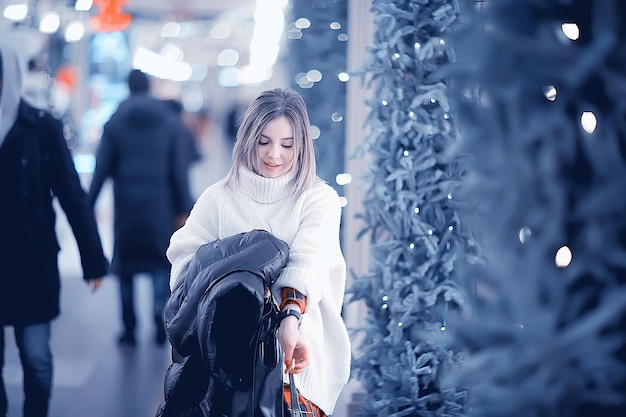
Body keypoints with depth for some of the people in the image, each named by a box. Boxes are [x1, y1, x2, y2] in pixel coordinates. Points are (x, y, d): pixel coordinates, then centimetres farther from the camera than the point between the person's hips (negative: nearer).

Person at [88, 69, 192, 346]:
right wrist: (182, 209, 5)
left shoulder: (115, 123, 0)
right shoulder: (169, 122, 2)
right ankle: (160, 307, -13)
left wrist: (89, 206, 1)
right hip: (160, 206, 0)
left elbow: (102, 168, -3)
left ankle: (129, 329, 8)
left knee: (126, 264, 8)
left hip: (126, 204, 0)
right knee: (162, 260, 11)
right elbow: (178, 170, 1)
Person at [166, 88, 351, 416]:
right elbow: (186, 259, 3)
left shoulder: (319, 198, 8)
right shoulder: (218, 198, 14)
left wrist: (291, 319, -27)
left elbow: (308, 259, -9)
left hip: (301, 338, -1)